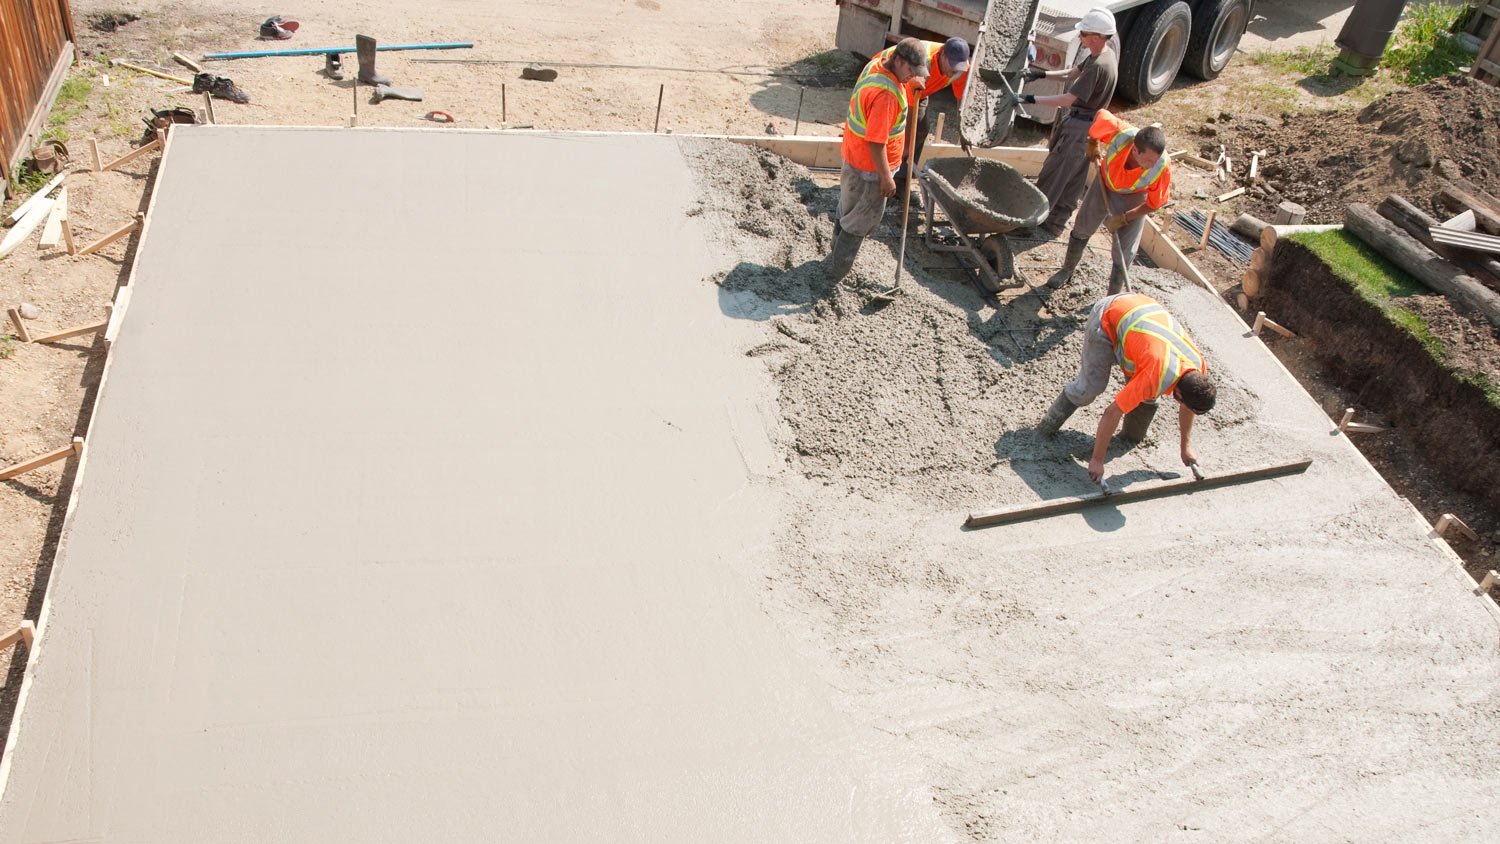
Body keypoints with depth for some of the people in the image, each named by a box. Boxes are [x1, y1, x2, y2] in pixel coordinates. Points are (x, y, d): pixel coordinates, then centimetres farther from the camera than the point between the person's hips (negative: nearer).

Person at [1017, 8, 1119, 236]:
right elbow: (1073, 74, 14)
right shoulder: (1107, 51, 3)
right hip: (1077, 123, 10)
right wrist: (1042, 74, 5)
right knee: (1072, 179, 17)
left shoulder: (1098, 66, -28)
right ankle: (1055, 223, 28)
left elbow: (1068, 99, -29)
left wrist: (1032, 99, -29)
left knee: (1053, 174, -1)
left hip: (1079, 129, -10)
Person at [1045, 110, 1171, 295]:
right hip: (1105, 184, 2)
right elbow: (1101, 113, -16)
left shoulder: (1162, 167, -39)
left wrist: (1124, 218, -24)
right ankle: (1067, 270, 46)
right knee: (1081, 230, 19)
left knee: (1123, 255, -1)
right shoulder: (1119, 133, -40)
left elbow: (1155, 203, -21)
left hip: (1133, 198, -2)